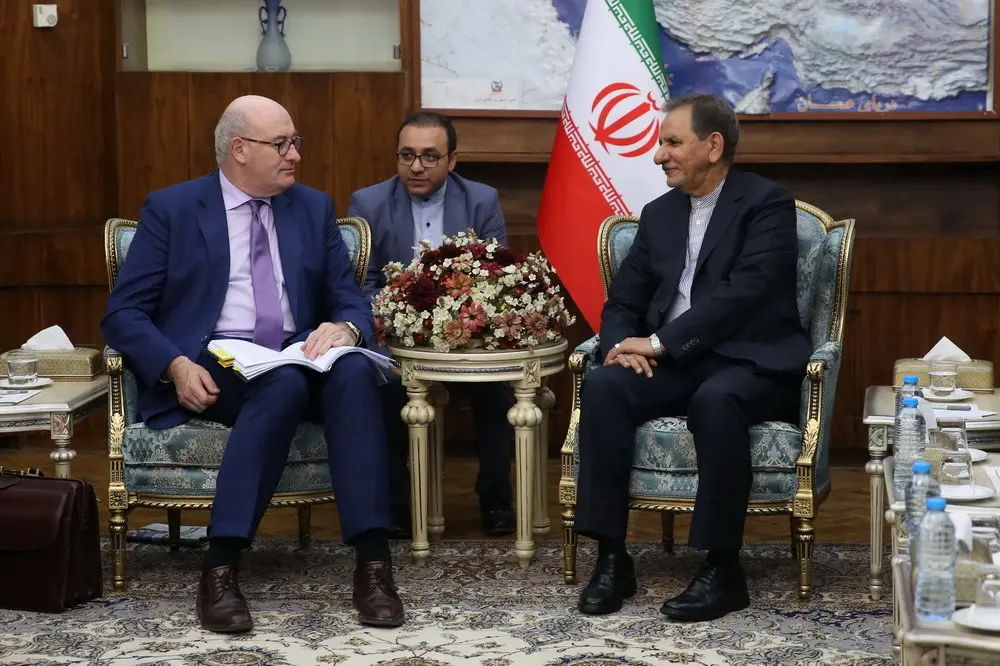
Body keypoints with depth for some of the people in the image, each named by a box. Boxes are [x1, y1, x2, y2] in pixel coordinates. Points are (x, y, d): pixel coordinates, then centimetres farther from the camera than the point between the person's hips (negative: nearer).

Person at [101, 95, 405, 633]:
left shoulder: (314, 208, 16)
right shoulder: (171, 209, 5)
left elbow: (350, 299, 13)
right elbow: (123, 314, 0)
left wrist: (345, 327, -13)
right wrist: (176, 365, -19)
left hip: (297, 359, 3)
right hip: (211, 367, -3)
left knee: (355, 369, -31)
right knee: (284, 385, -36)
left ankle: (373, 561, -37)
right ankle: (220, 568, -36)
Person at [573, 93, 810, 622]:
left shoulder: (767, 204, -3)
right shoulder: (659, 213, 17)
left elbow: (743, 292, -17)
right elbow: (623, 301, 15)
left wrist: (660, 341, -20)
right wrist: (625, 345, -9)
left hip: (749, 364, -5)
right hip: (674, 363, 6)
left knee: (715, 399, -38)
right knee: (602, 385, -24)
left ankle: (723, 569, -28)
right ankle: (612, 558, -22)